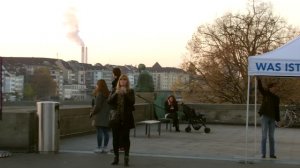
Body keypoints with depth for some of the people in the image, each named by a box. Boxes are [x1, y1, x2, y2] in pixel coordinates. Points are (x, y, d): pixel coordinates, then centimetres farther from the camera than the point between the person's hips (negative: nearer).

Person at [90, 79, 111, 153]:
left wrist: (92, 113, -3)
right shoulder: (108, 94, 10)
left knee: (99, 132, -3)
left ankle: (99, 147, -1)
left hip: (100, 116, -8)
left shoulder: (100, 94, -15)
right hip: (107, 116, 8)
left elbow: (97, 106, -15)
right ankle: (105, 147, 12)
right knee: (106, 132, 9)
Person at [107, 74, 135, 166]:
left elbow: (132, 101, -12)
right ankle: (116, 158, 14)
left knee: (125, 138, -4)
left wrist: (125, 93, -22)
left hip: (126, 118, -2)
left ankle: (126, 158, 1)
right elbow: (109, 101, -5)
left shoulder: (130, 91, 4)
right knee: (115, 138, 5)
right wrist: (116, 93, -20)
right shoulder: (114, 91, 9)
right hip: (116, 117, 2)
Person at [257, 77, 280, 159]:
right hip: (265, 116, -4)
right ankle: (263, 154, -1)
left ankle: (272, 154, 12)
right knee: (264, 136, -4)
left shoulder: (276, 98, 12)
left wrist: (278, 120, 7)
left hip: (272, 118, 4)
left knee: (271, 136, 7)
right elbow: (260, 87, -13)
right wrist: (258, 78, -27)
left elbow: (277, 109, 12)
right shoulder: (265, 93, 3)